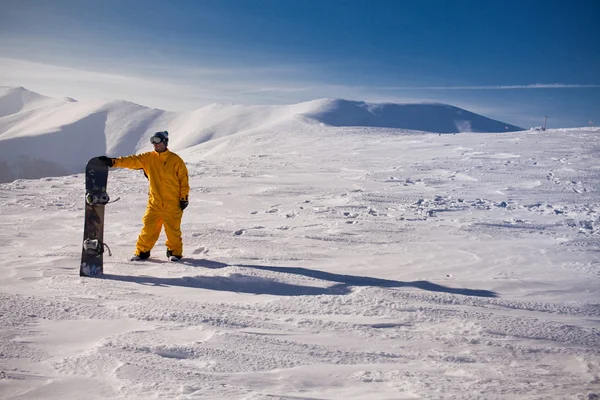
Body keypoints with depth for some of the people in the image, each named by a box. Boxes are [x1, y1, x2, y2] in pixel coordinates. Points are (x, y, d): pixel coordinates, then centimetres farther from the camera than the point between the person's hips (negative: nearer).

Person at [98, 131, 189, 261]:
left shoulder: (175, 160, -4)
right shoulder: (148, 158, 6)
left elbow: (184, 179, -1)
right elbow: (131, 161, -2)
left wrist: (184, 198, -3)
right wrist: (112, 161, -15)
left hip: (172, 203, -3)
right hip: (154, 203, 3)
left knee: (173, 229, 1)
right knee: (148, 227, 0)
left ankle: (175, 252, 18)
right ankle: (142, 251, 12)